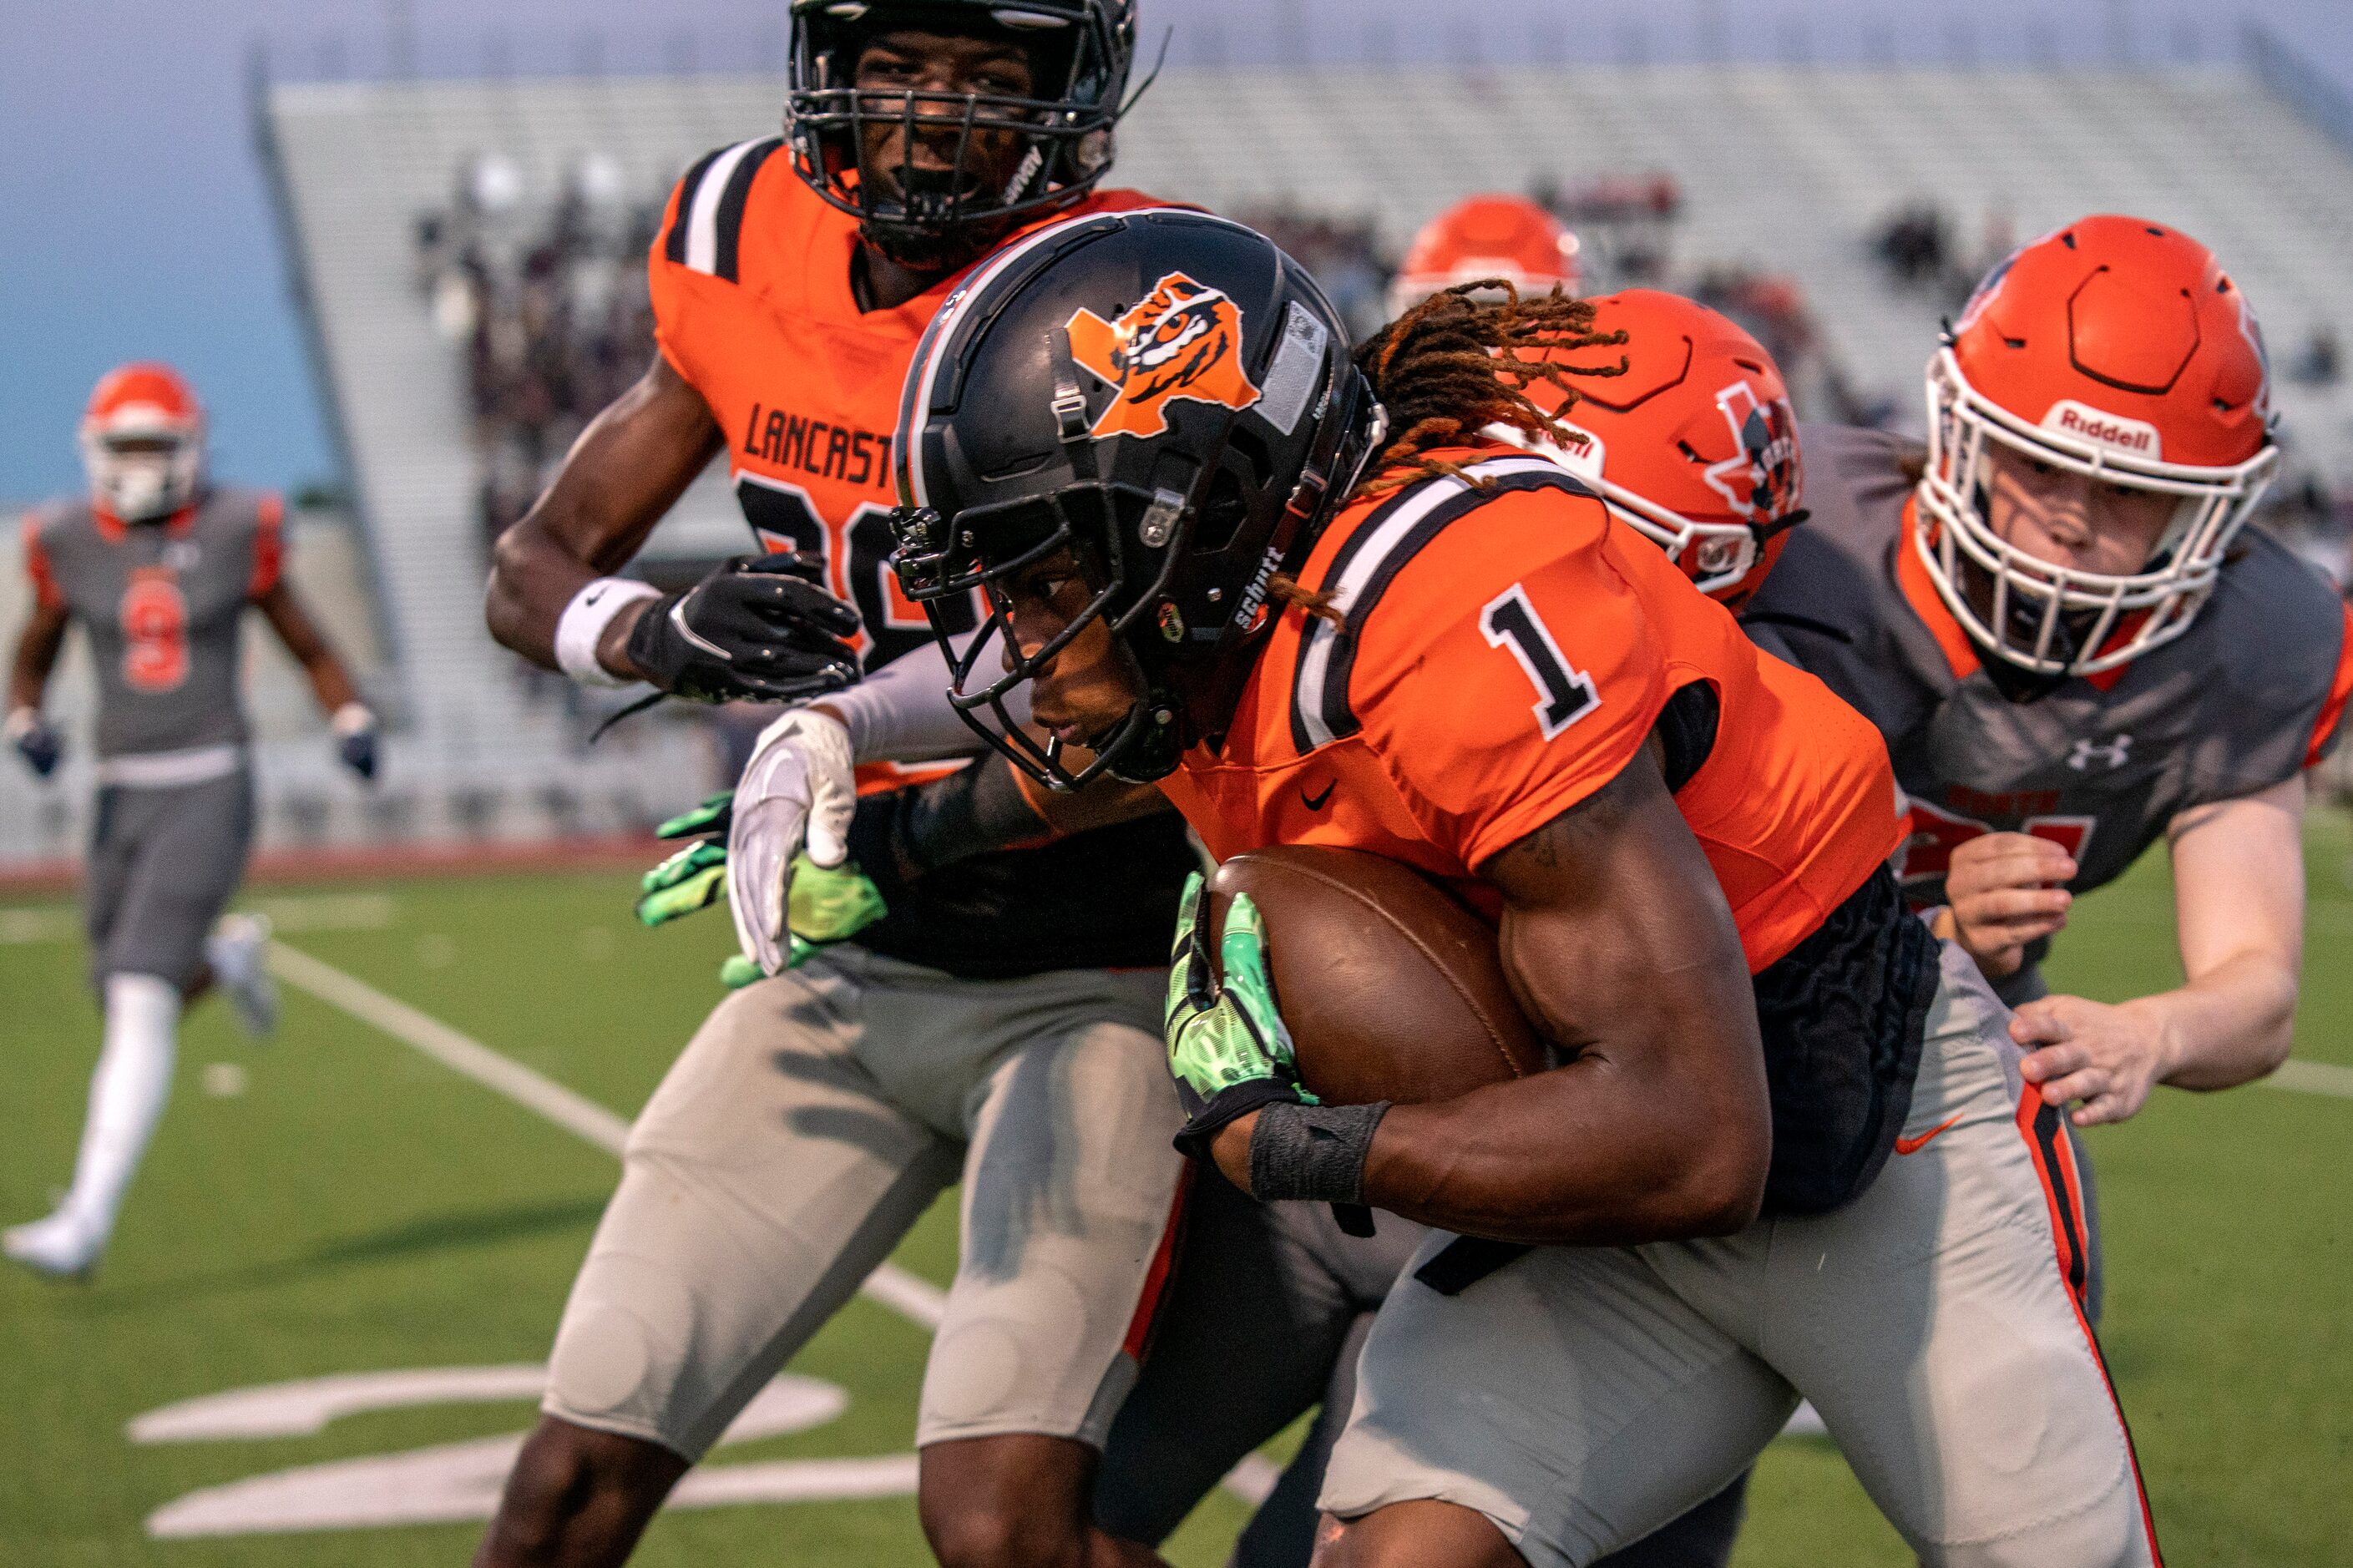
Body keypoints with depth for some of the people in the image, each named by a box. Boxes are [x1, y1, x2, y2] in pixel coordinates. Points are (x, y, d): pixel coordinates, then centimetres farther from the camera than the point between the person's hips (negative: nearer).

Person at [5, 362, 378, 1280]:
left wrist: (353, 721, -8)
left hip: (211, 789, -4)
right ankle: (229, 957, 49)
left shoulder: (234, 535, -3)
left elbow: (309, 647, 9)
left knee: (139, 1006, -17)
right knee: (133, 1002, 13)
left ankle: (88, 1221, -18)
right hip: (122, 796, 4)